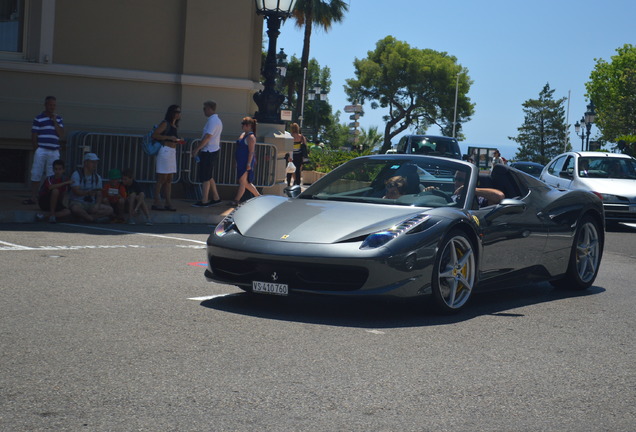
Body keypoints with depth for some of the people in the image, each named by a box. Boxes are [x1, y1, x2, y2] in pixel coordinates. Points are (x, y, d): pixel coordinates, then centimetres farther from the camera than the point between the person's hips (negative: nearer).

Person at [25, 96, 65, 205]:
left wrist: (55, 121, -4)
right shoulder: (38, 119, 2)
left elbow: (61, 135, 2)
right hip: (41, 151, -3)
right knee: (36, 175, -3)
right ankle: (33, 197, 1)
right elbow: (34, 137, 2)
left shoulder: (59, 119, 12)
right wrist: (37, 150, -2)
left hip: (54, 152, 3)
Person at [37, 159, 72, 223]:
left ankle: (44, 216, -14)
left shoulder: (65, 180, -1)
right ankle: (51, 214, -22)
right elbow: (51, 187, -37)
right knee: (55, 190, -34)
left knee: (68, 212, -23)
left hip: (55, 203, 5)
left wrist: (61, 205, 2)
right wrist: (65, 183, -35)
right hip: (44, 202, -5)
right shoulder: (49, 179, -15)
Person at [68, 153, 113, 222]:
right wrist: (89, 192, -34)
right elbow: (76, 192, -17)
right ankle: (95, 219, -19)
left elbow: (99, 195, 6)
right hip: (77, 202, -5)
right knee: (75, 208, -41)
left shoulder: (97, 177, 12)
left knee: (109, 210, -17)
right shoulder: (76, 175, -4)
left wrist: (97, 204, -15)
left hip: (91, 204, 5)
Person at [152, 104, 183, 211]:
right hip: (165, 150, -9)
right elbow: (154, 135, -14)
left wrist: (178, 141, 6)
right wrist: (169, 137, -19)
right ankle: (156, 203, -3)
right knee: (162, 179, -7)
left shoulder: (174, 125, 17)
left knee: (169, 179, 9)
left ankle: (168, 203, 12)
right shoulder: (165, 123, -7)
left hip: (172, 152, 9)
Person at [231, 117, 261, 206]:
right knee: (245, 183, 14)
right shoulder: (242, 135, 15)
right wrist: (237, 162, 23)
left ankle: (236, 200, -3)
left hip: (246, 163, -10)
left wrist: (249, 163, -22)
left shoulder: (251, 137, -13)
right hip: (240, 162, 10)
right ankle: (258, 196, 25)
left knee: (242, 182, -5)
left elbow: (251, 151, -18)